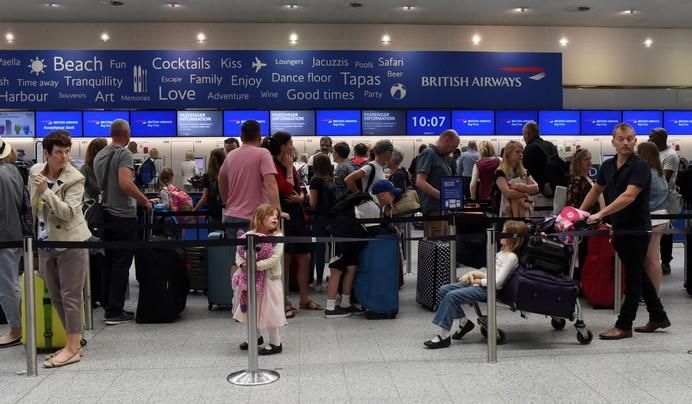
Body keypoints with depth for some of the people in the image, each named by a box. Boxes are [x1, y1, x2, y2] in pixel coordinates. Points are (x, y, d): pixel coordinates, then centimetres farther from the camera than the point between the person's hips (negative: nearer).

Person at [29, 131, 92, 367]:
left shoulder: (75, 179, -14)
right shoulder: (35, 173, 4)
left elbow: (68, 212, -23)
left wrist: (46, 191, -27)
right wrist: (36, 235, 20)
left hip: (70, 243, -7)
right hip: (45, 243, 7)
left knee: (70, 296, -2)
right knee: (56, 297, 13)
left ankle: (73, 348, 4)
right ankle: (73, 339, 25)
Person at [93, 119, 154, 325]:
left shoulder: (99, 156, 13)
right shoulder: (124, 154, -13)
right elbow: (125, 183, -26)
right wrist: (145, 201, -15)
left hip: (106, 214, 8)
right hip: (123, 216, -8)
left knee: (109, 262, 14)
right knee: (121, 264, -2)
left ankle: (107, 306, 20)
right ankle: (115, 312, 0)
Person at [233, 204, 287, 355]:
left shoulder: (277, 237, -12)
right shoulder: (249, 235, -1)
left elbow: (274, 259, -21)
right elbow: (239, 252, 1)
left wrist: (255, 265, -26)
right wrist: (242, 264, -19)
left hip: (270, 279, -5)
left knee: (269, 310, -1)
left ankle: (276, 343, 13)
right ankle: (256, 336, 41)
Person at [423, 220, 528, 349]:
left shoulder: (511, 257, -12)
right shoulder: (503, 252, 17)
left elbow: (497, 281, -19)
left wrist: (478, 281, -13)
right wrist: (477, 274, 7)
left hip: (488, 289, -10)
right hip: (479, 284, 10)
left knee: (451, 296, -24)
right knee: (444, 290, 1)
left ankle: (443, 336, -20)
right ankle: (464, 322, 9)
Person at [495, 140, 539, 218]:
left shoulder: (524, 172, 14)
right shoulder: (500, 172, -4)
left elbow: (536, 188, 2)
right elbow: (507, 193, -16)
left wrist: (522, 187, -14)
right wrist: (525, 192, -4)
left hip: (524, 207, 4)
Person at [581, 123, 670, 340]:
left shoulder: (640, 166, -15)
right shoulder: (608, 166, 7)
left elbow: (629, 196, -27)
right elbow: (596, 190, 21)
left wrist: (601, 214, -32)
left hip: (637, 229, -7)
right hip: (619, 228, 7)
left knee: (633, 277, 1)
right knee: (638, 274, 16)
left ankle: (623, 326, 6)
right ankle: (658, 316, 29)